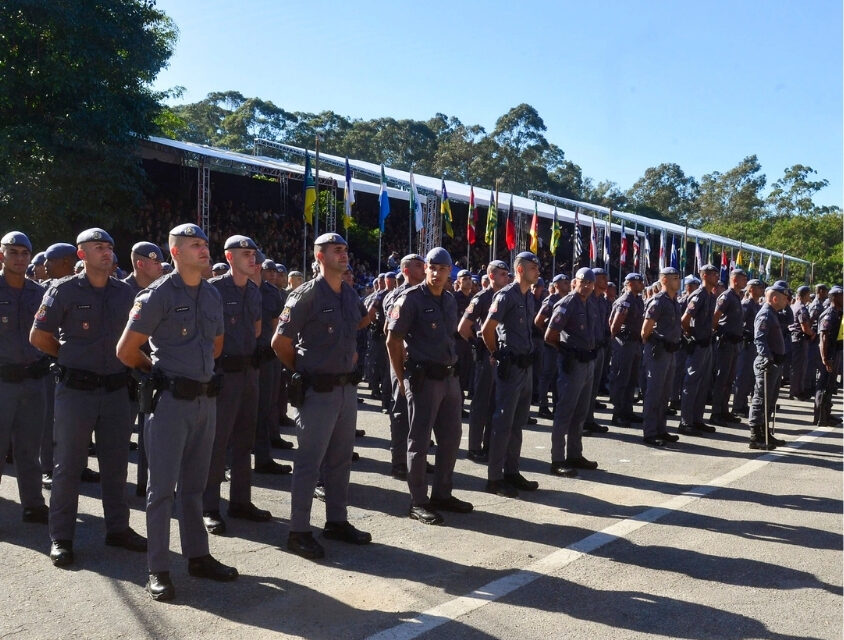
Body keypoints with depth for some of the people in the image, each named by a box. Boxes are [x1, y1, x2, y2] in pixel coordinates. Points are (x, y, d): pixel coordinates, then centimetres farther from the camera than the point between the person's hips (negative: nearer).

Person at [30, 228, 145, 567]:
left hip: (116, 389, 4)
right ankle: (61, 537, 15)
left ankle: (118, 528, 25)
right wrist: (72, 357, 4)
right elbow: (39, 337, -2)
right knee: (68, 465, 4)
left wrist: (122, 361, 8)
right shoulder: (64, 290, -6)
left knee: (116, 463, 12)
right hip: (76, 389, -4)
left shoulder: (124, 292, 7)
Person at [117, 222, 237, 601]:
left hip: (205, 398, 6)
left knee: (194, 484, 16)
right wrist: (160, 371, 6)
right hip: (170, 400, -6)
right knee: (162, 487, 0)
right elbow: (126, 351, -6)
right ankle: (158, 570, 9)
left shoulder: (212, 296, 11)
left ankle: (198, 556, 26)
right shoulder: (158, 295, -9)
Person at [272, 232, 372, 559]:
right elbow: (280, 342, -10)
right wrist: (303, 371, 0)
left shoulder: (350, 295, 9)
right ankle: (298, 531, 8)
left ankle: (337, 521, 28)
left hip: (347, 387, 7)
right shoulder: (307, 294, -12)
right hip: (318, 391, -7)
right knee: (309, 461, -1)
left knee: (341, 459, 15)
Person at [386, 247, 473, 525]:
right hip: (423, 378, -8)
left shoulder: (450, 299, 11)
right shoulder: (411, 299, -10)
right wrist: (402, 378, -8)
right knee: (420, 440, 1)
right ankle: (418, 502, 10)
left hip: (449, 377, 8)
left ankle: (442, 494, 27)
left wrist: (452, 366, 14)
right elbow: (393, 341, -9)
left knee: (451, 437, 13)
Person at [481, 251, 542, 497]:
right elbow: (487, 329, -15)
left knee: (518, 422, 13)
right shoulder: (506, 295, -12)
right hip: (510, 366, -8)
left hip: (526, 365, 8)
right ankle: (494, 478, 3)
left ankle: (511, 472, 23)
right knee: (503, 423, -4)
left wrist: (528, 354, 13)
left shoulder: (530, 297, 13)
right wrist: (498, 354, -4)